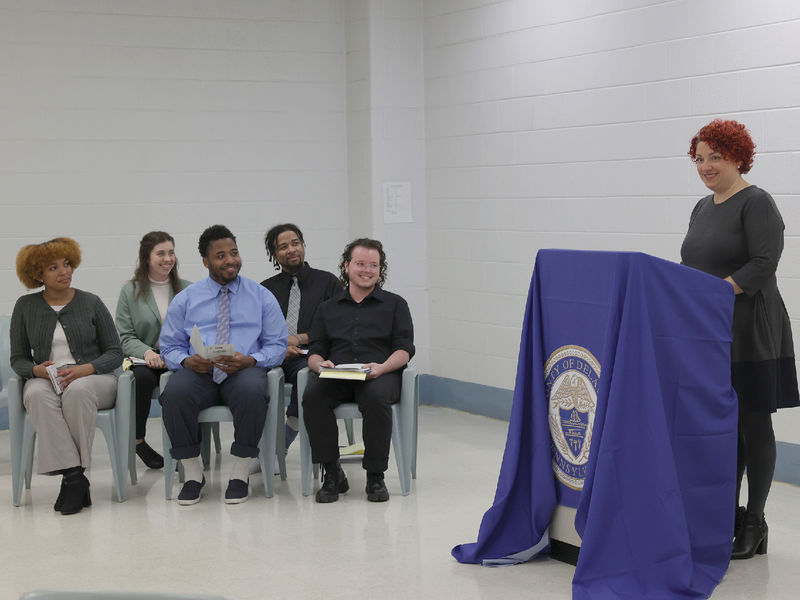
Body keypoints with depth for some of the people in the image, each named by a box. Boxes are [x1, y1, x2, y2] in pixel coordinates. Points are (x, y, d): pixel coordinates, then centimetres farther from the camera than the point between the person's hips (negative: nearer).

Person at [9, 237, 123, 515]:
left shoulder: (90, 303, 6)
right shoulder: (25, 306, 10)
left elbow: (114, 353, 4)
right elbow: (18, 358, 12)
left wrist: (85, 369, -15)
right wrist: (36, 370, -12)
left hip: (92, 378, -1)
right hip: (45, 378, 1)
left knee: (78, 391, -38)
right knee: (38, 395, -36)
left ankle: (73, 475, -30)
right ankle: (73, 475, -38)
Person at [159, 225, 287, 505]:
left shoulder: (261, 297, 14)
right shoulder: (185, 299, 16)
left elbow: (277, 345, 8)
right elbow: (169, 347, 13)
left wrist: (249, 360, -13)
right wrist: (187, 361, -11)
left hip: (244, 371, -1)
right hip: (198, 373, 1)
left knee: (252, 392, -37)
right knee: (175, 394, -33)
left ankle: (240, 473, -19)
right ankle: (193, 473, -15)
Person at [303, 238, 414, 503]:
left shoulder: (394, 304, 18)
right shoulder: (328, 308, 24)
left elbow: (404, 349, 6)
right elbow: (314, 352, 16)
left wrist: (382, 367, -16)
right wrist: (320, 364, -9)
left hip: (380, 375, -2)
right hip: (335, 377, 2)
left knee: (377, 397, -38)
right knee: (312, 396, -32)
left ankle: (375, 476, -22)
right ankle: (332, 473, -20)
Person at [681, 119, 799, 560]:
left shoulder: (756, 204, -9)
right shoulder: (703, 208, 16)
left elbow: (763, 264, -18)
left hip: (748, 332, -8)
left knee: (753, 423, -1)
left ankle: (754, 523, 5)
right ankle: (727, 513, 16)